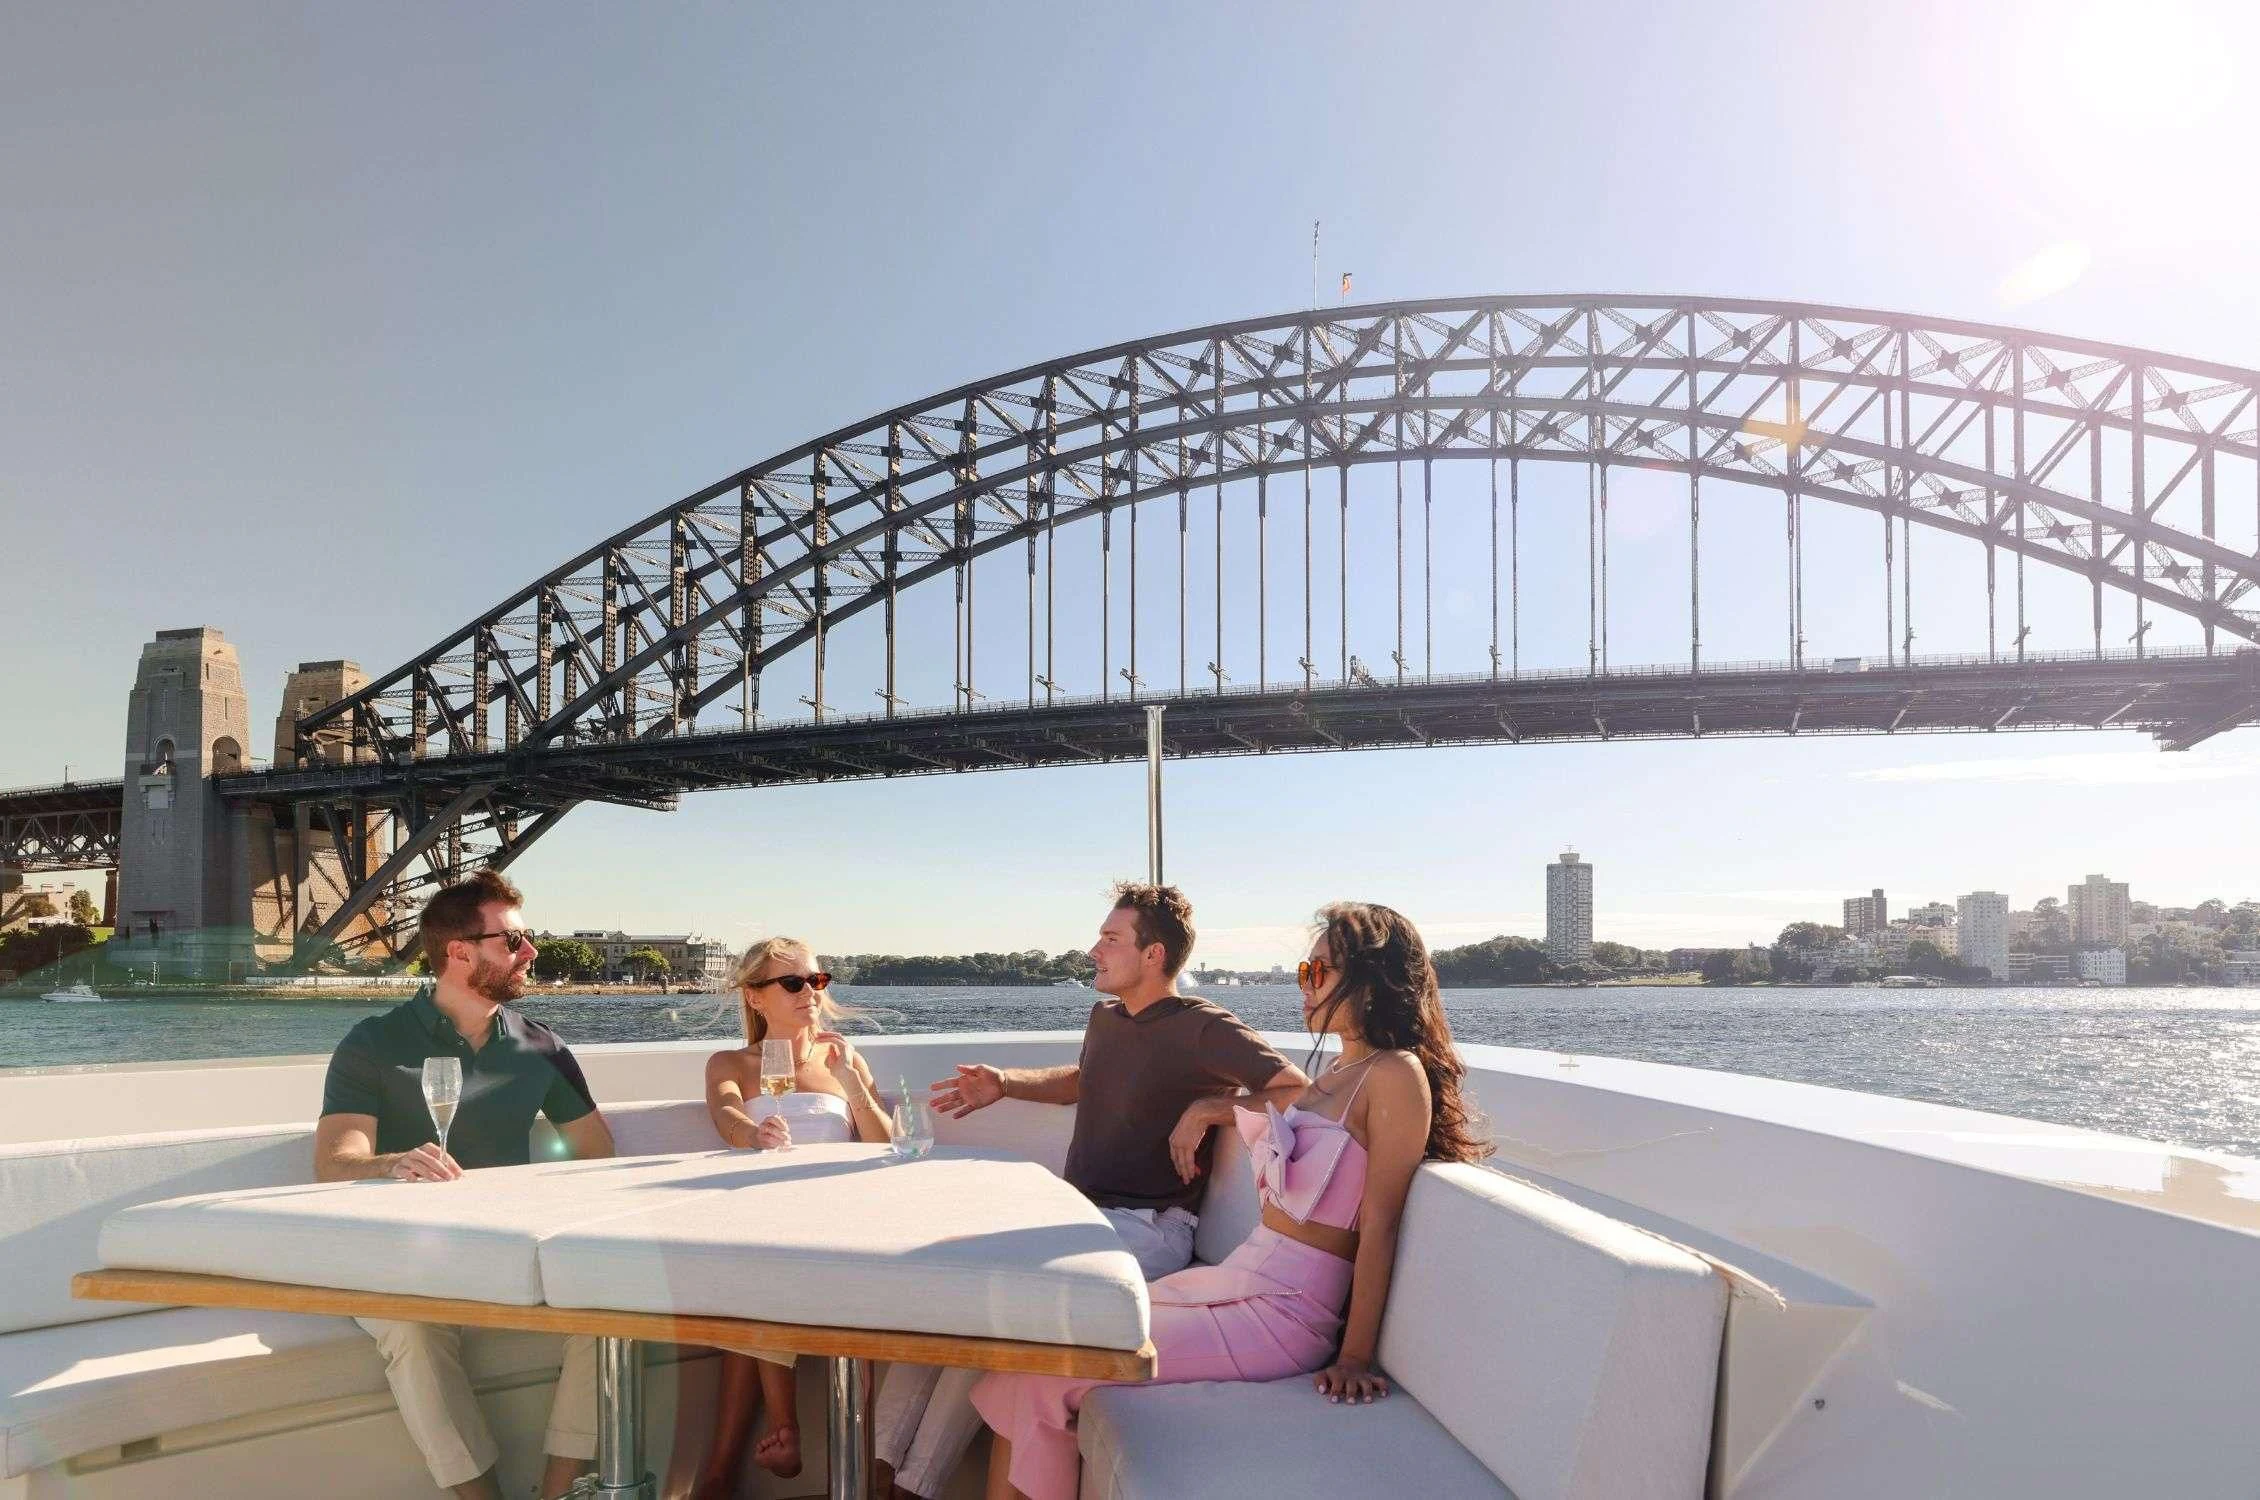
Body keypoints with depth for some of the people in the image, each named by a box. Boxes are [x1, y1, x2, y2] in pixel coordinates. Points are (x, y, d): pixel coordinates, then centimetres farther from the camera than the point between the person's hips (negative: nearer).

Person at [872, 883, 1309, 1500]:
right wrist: (1003, 1084, 23)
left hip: (1148, 1227, -8)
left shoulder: (1203, 1029, -11)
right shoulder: (1104, 1016, 14)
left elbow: (1302, 1094, -17)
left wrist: (1207, 1109, -21)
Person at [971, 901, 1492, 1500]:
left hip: (1285, 1313, -9)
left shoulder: (1397, 1074, -12)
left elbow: (1378, 1223, -14)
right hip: (1238, 1278, 9)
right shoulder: (1334, 1074, 15)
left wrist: (1354, 1359, -14)